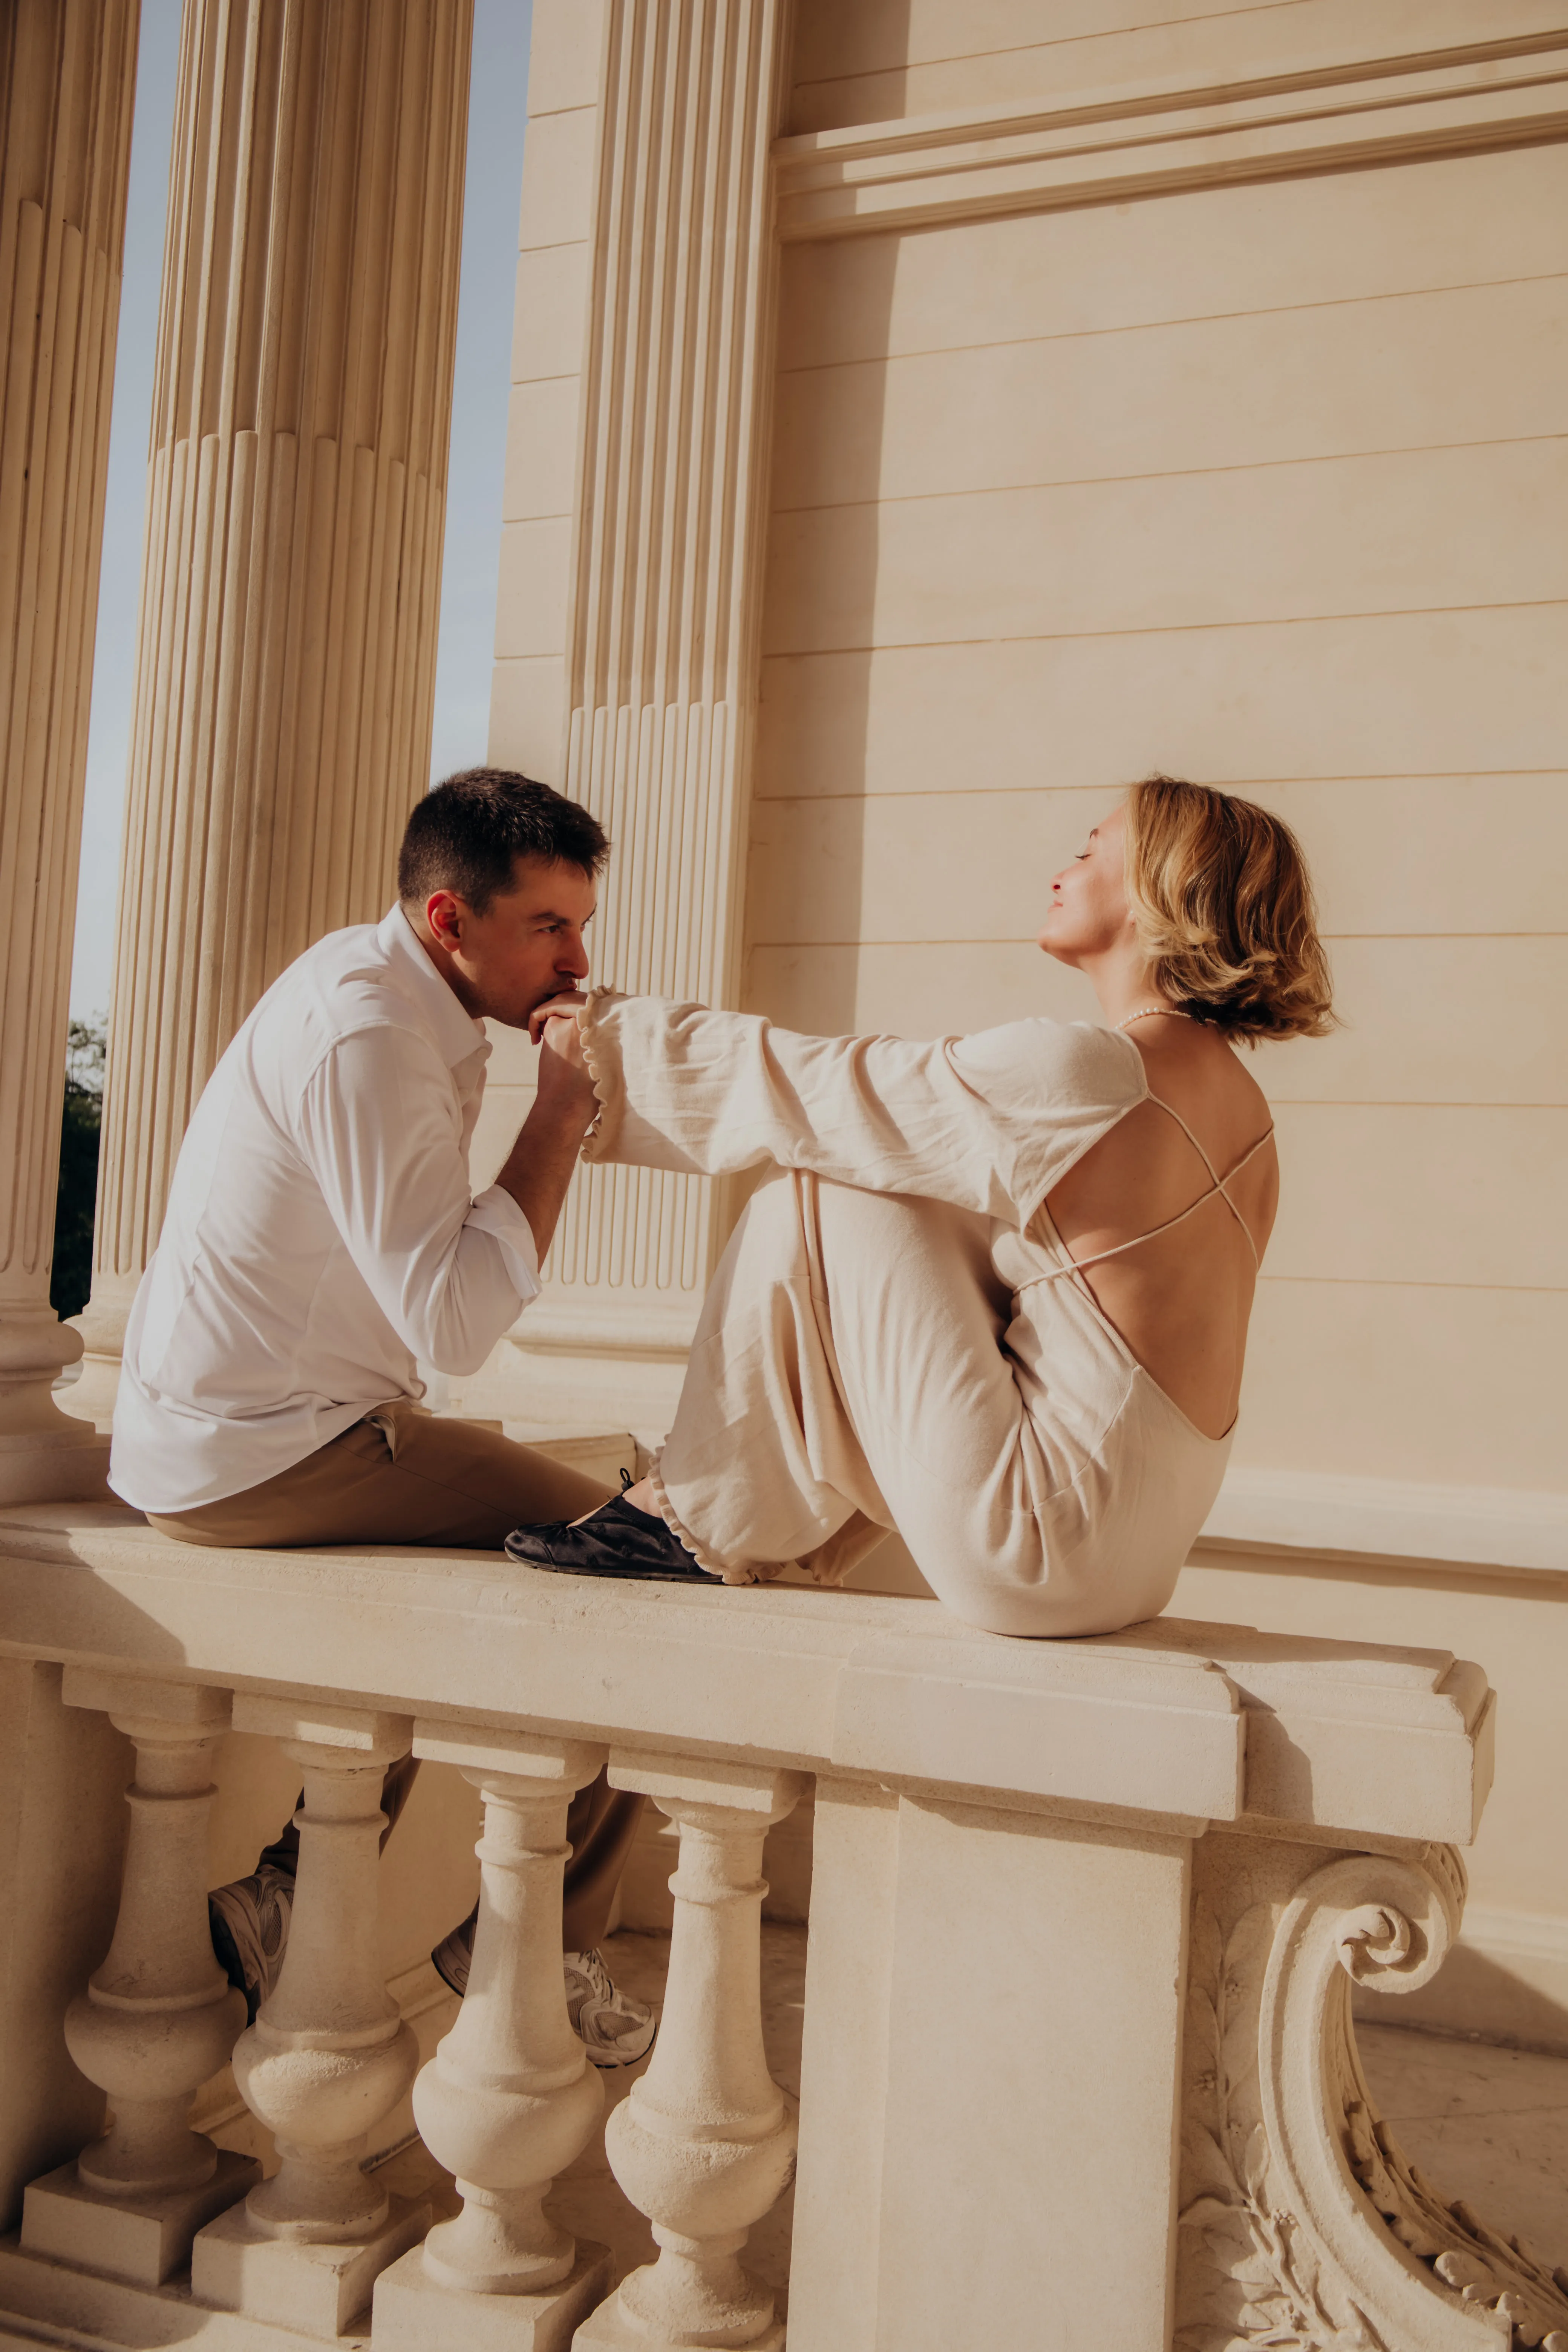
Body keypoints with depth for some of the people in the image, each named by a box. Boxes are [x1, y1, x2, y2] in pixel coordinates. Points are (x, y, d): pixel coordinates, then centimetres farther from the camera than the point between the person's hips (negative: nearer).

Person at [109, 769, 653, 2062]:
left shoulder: (395, 992, 11)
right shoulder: (364, 1034, -21)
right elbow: (453, 1320, -27)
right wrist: (561, 1109, -21)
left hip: (233, 1425, 11)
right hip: (260, 1455, -11)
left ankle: (305, 1893, 24)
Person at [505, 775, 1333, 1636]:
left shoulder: (1086, 1072, -18)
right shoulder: (1238, 1101, 8)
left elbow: (810, 1090, -11)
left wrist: (610, 1028, 2)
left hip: (1040, 1551, -9)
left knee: (810, 1193, -5)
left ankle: (709, 1525, 7)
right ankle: (808, 1516, 24)